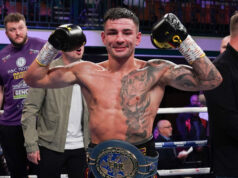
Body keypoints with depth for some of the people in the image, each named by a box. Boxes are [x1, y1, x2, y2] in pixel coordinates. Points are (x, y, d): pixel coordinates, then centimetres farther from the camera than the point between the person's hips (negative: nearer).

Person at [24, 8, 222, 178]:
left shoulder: (155, 71, -2)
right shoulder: (87, 72, 4)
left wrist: (183, 40, -12)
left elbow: (210, 81, -7)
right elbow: (34, 79, 8)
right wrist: (52, 46, -3)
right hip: (98, 160, 2)